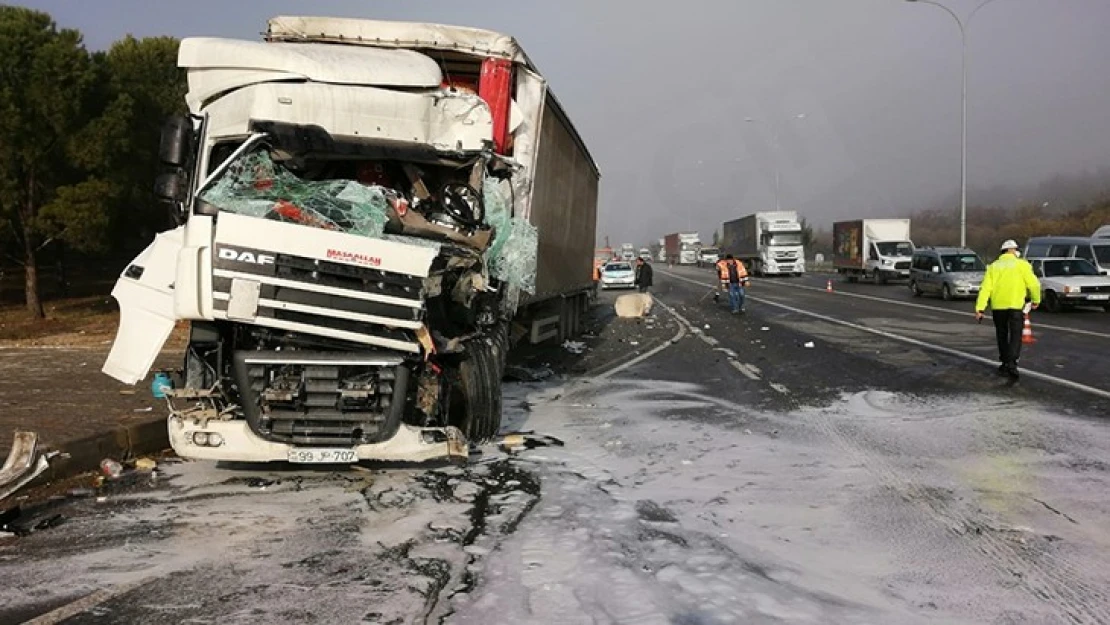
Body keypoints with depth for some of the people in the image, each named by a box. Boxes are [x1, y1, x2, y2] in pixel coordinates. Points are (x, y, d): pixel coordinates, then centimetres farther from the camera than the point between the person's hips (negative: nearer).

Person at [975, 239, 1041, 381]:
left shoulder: (993, 266, 11)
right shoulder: (1021, 265, 1)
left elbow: (985, 288, 1)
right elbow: (1033, 284, -5)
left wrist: (980, 308, -3)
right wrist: (1036, 300, 13)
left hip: (998, 307, 3)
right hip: (1015, 306, -3)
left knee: (1002, 335, 17)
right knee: (1015, 336, -2)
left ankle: (1005, 363, 26)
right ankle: (1011, 364, -19)